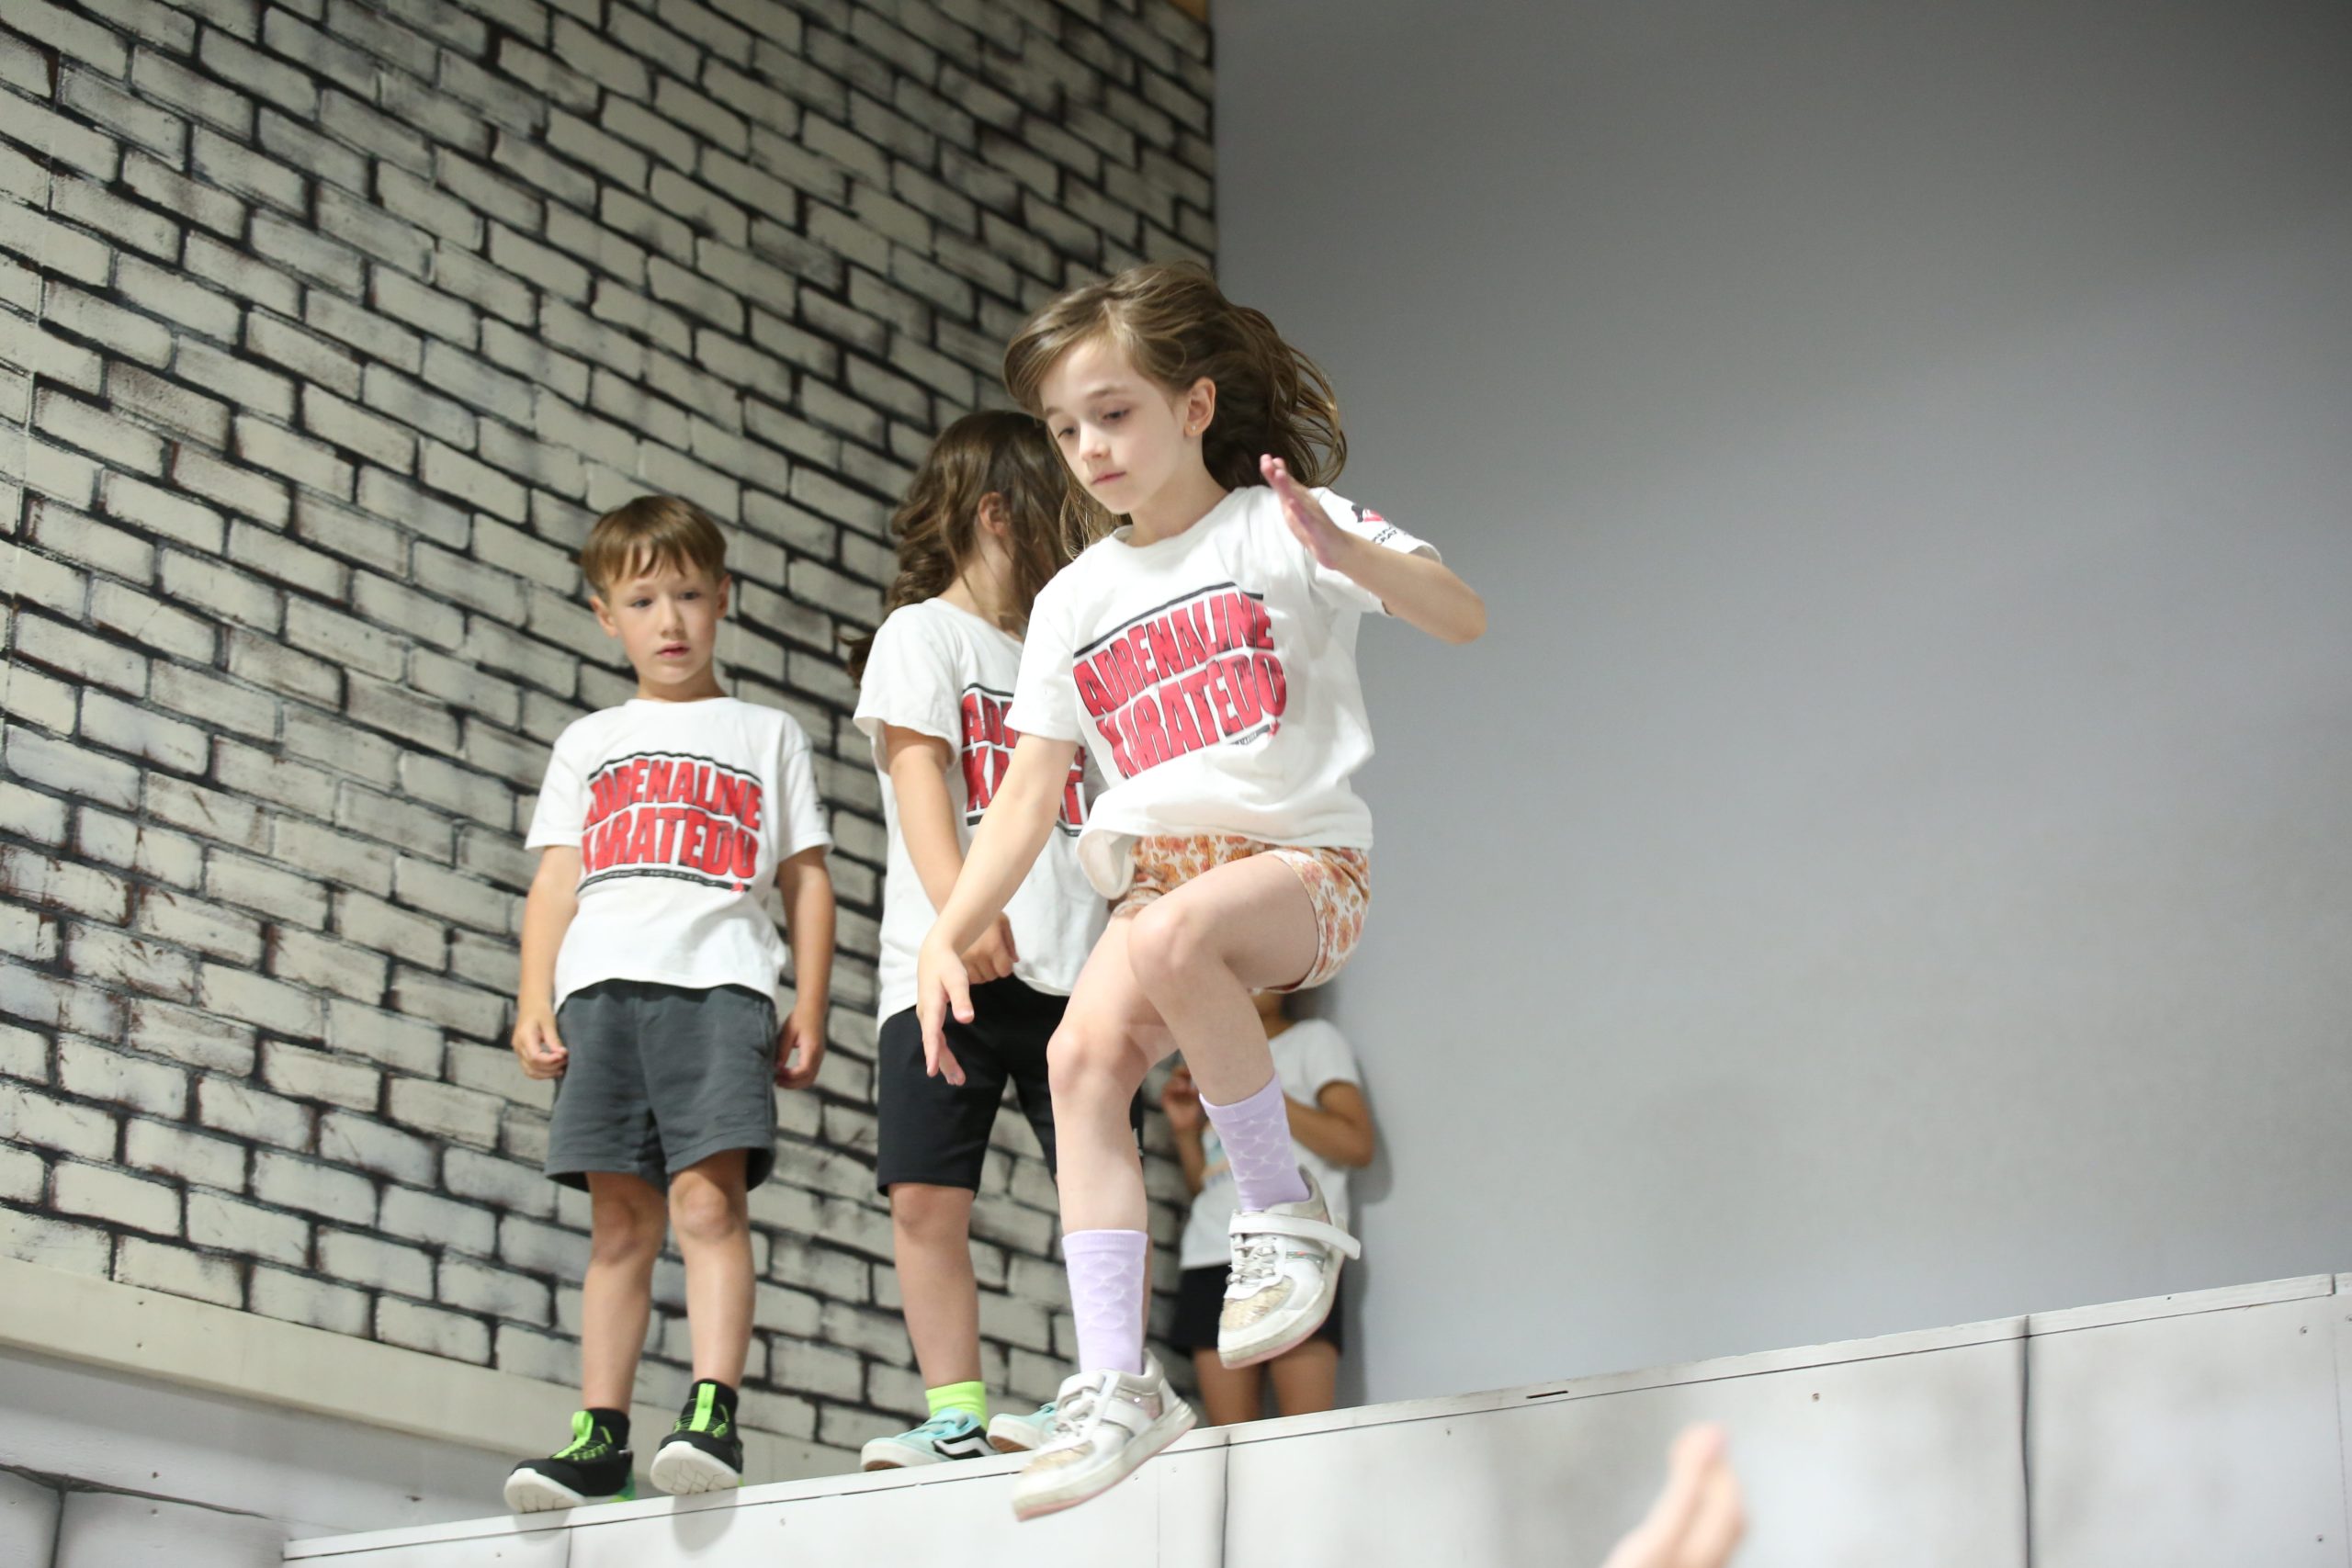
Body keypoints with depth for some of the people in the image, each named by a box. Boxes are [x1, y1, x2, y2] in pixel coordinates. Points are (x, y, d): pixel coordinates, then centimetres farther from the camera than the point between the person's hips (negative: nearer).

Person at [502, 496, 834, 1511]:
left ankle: (713, 1417, -25)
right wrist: (534, 1004, 5)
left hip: (718, 979, -2)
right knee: (621, 1218, -1)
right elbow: (556, 881, 18)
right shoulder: (588, 743, 25)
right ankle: (599, 1437, -3)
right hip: (602, 982, 3)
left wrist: (809, 1008, 4)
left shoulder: (767, 733, 20)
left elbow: (807, 880, 15)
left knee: (707, 1195, -18)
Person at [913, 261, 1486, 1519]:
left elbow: (1462, 617, -12)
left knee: (1172, 934, -37)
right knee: (1083, 1052, -22)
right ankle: (1116, 1381, -21)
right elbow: (1027, 796, 13)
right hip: (1156, 870, 5)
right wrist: (946, 936, 2)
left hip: (1300, 859, -5)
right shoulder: (1074, 601, 15)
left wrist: (1347, 553, -30)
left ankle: (1283, 1210, -19)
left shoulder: (1278, 525, 1)